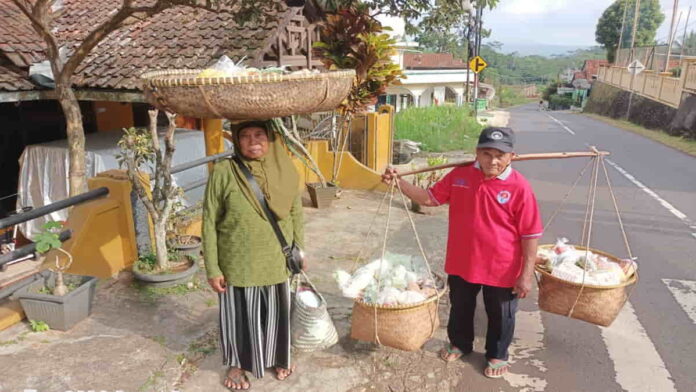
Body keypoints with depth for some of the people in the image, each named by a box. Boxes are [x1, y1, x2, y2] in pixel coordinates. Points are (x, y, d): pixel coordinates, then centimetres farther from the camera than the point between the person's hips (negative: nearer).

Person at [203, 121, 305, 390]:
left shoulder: (285, 171, -7)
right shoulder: (223, 173, -16)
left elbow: (296, 214, 4)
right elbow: (210, 223, -11)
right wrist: (212, 269, -10)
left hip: (277, 262, 3)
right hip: (238, 264, -2)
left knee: (276, 312, 20)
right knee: (239, 315, 16)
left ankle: (278, 357, 47)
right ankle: (237, 364, 43)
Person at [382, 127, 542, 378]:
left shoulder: (519, 187, -18)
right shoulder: (460, 176, -6)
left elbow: (530, 235, -14)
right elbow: (429, 198, 3)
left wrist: (526, 274, -14)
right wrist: (399, 182, -10)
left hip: (501, 270, -3)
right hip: (461, 263, 4)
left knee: (500, 316, 19)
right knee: (460, 308, 24)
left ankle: (497, 355, 44)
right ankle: (460, 343, 51)